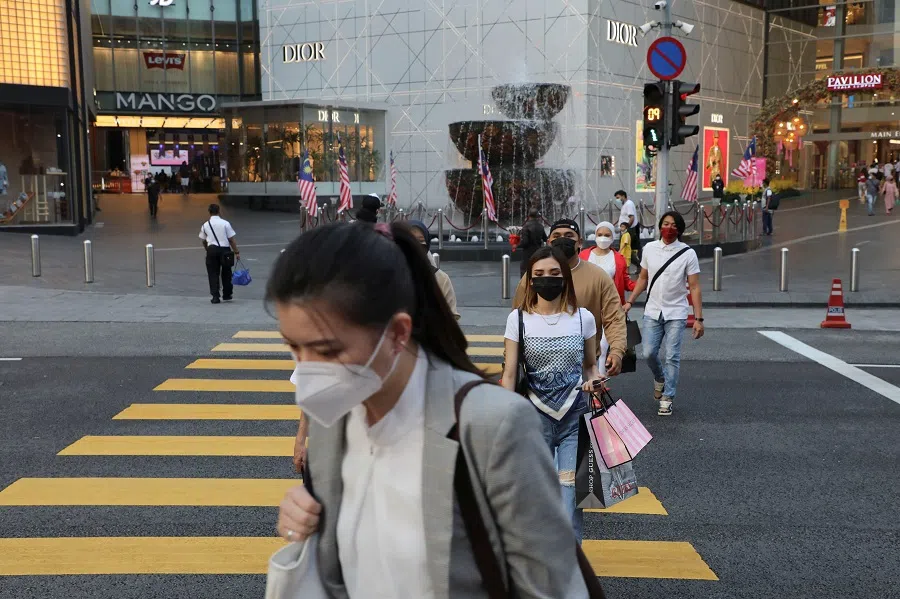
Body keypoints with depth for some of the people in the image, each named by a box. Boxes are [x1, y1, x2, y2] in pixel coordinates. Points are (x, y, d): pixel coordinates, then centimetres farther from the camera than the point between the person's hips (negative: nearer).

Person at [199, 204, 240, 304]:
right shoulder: (225, 223, -4)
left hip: (212, 250, 1)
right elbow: (231, 239, -4)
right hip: (225, 249, -1)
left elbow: (204, 241, 10)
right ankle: (227, 295, 24)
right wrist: (237, 252, 3)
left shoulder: (205, 225, 4)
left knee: (213, 274, 5)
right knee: (226, 273, 15)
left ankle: (215, 296, -3)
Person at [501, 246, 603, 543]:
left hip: (575, 417, 0)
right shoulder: (519, 319, -1)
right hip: (535, 416, 0)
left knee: (570, 493, -6)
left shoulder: (583, 318, 1)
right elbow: (509, 374, -1)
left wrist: (592, 380, -8)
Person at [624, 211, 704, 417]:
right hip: (652, 312, 3)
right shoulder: (649, 249, 3)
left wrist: (698, 318, -11)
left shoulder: (687, 253, -6)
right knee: (649, 353, 2)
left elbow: (694, 288, -7)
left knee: (672, 357, -2)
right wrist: (630, 302, 5)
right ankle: (659, 378, 34)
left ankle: (668, 397, 10)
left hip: (676, 314, -3)